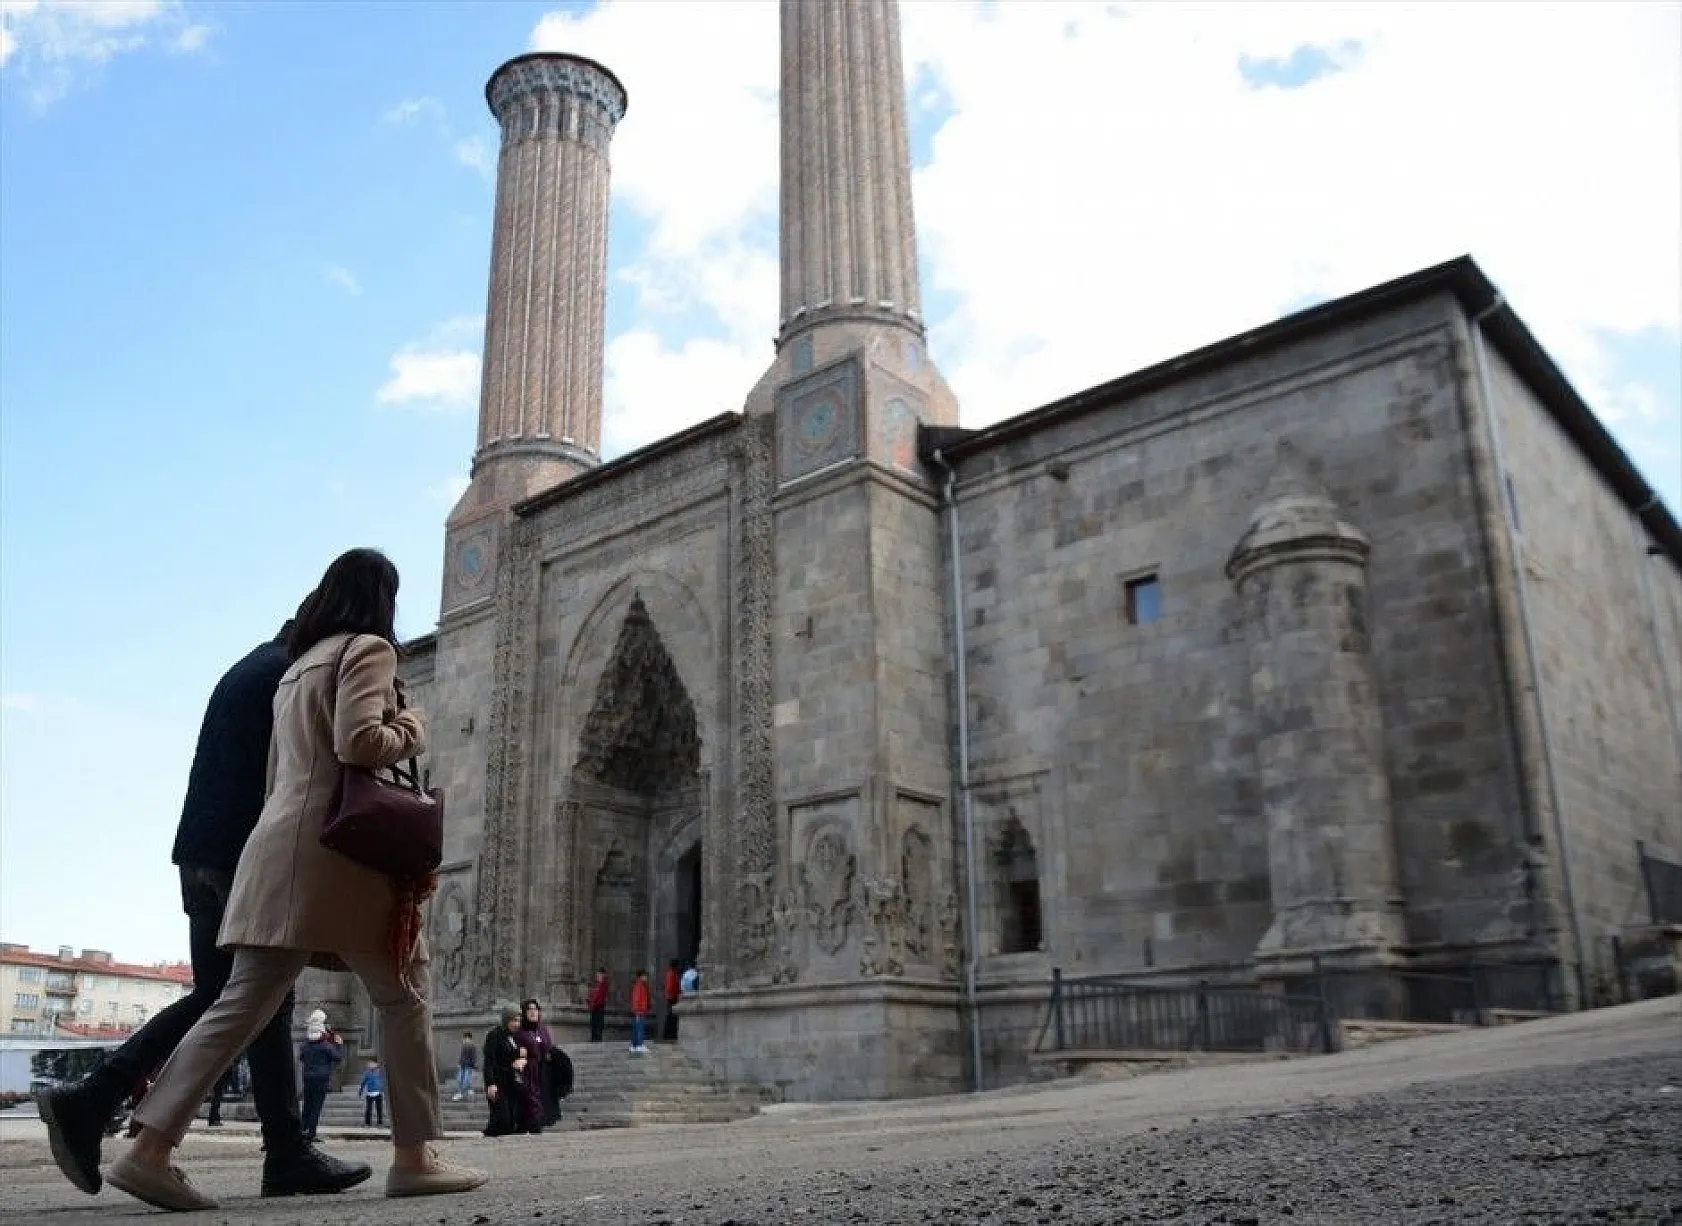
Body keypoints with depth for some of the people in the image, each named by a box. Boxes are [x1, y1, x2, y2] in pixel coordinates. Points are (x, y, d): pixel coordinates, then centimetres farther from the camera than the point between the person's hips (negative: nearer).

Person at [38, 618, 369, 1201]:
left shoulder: (245, 669, 22)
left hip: (201, 855, 9)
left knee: (213, 996, 12)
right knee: (267, 1001, -4)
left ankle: (88, 1102, 5)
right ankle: (288, 1155, 1)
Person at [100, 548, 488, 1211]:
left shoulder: (298, 665, 24)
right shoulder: (367, 648, -2)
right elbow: (358, 742, -16)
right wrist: (409, 733, 0)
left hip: (282, 846, 8)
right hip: (335, 849, -8)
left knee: (242, 1002, 4)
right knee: (402, 994, 0)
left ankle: (150, 1149, -3)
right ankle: (413, 1157, 0)